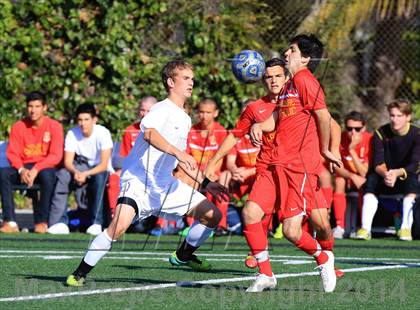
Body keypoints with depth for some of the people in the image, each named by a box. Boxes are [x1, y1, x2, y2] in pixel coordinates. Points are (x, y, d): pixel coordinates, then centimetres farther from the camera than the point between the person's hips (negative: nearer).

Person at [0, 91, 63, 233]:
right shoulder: (18, 127, 3)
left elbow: (55, 156, -11)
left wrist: (36, 170, -25)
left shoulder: (54, 126, -4)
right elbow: (12, 153, -2)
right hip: (23, 167, 3)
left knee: (47, 175, -39)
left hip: (45, 167, -3)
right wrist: (21, 170, -22)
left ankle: (42, 222, -28)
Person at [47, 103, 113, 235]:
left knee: (99, 177, -37)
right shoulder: (72, 134, -7)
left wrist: (86, 174, -36)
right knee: (63, 175, -27)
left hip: (100, 170, -3)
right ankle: (59, 222, -29)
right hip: (81, 168, 3)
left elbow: (104, 165, -22)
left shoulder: (103, 133, -18)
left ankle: (96, 223, -32)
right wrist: (76, 172, -34)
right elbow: (68, 162, -12)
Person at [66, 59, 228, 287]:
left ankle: (183, 255, 26)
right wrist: (177, 152, -45)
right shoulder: (163, 109, -11)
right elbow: (150, 133, -34)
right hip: (138, 180, -8)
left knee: (212, 214, 5)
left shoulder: (185, 119, 16)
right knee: (119, 226, -29)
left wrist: (205, 183, 24)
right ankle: (80, 273, -14)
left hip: (165, 183, 8)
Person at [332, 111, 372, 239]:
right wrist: (352, 176, -33)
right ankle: (339, 226, -29)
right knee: (339, 181, -30)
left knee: (364, 184, -33)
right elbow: (337, 167, -15)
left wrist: (352, 150, -35)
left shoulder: (370, 140, -24)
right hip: (346, 176, 2)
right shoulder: (340, 139, -18)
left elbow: (364, 173, -27)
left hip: (363, 180, -2)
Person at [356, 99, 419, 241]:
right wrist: (385, 174, -38)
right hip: (384, 181, 1)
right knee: (371, 178, -30)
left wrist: (397, 173, -40)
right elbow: (377, 164, -14)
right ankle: (365, 228, -37)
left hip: (407, 177, -1)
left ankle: (406, 228, -38)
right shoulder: (380, 134, -5)